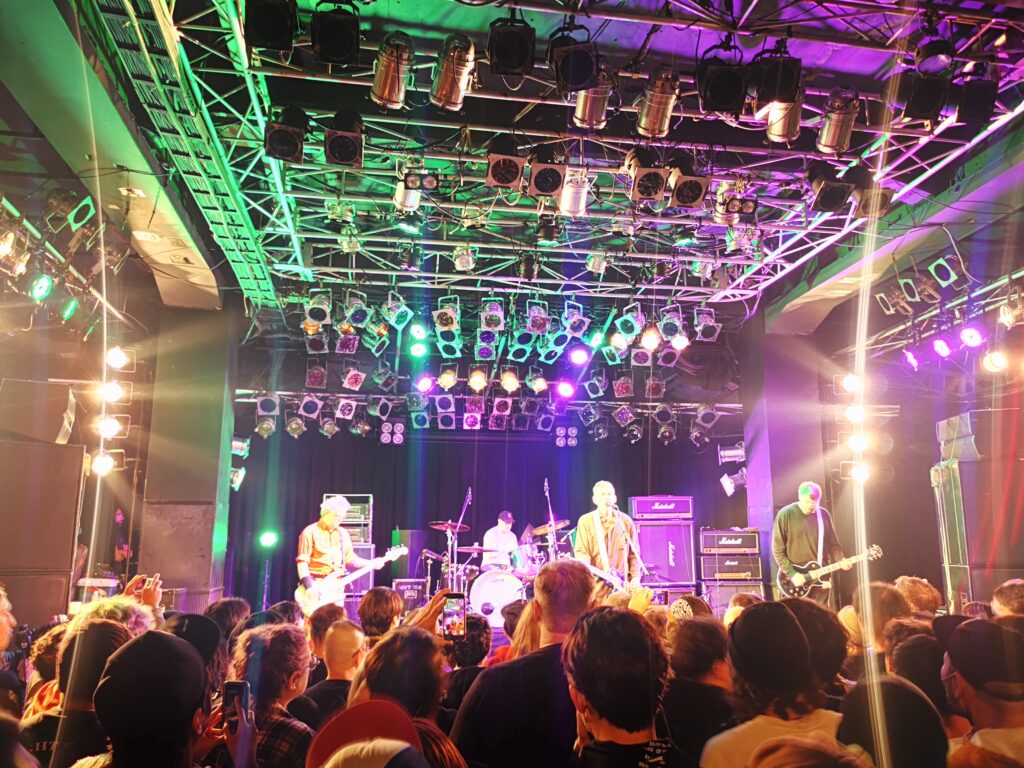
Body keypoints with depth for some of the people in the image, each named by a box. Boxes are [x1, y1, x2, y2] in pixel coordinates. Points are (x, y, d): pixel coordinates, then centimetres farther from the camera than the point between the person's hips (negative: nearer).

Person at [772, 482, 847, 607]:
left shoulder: (823, 514, 6)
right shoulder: (785, 514, -8)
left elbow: (833, 544, 14)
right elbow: (777, 549, -9)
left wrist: (841, 560, -5)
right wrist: (791, 573, -15)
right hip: (795, 580, -4)